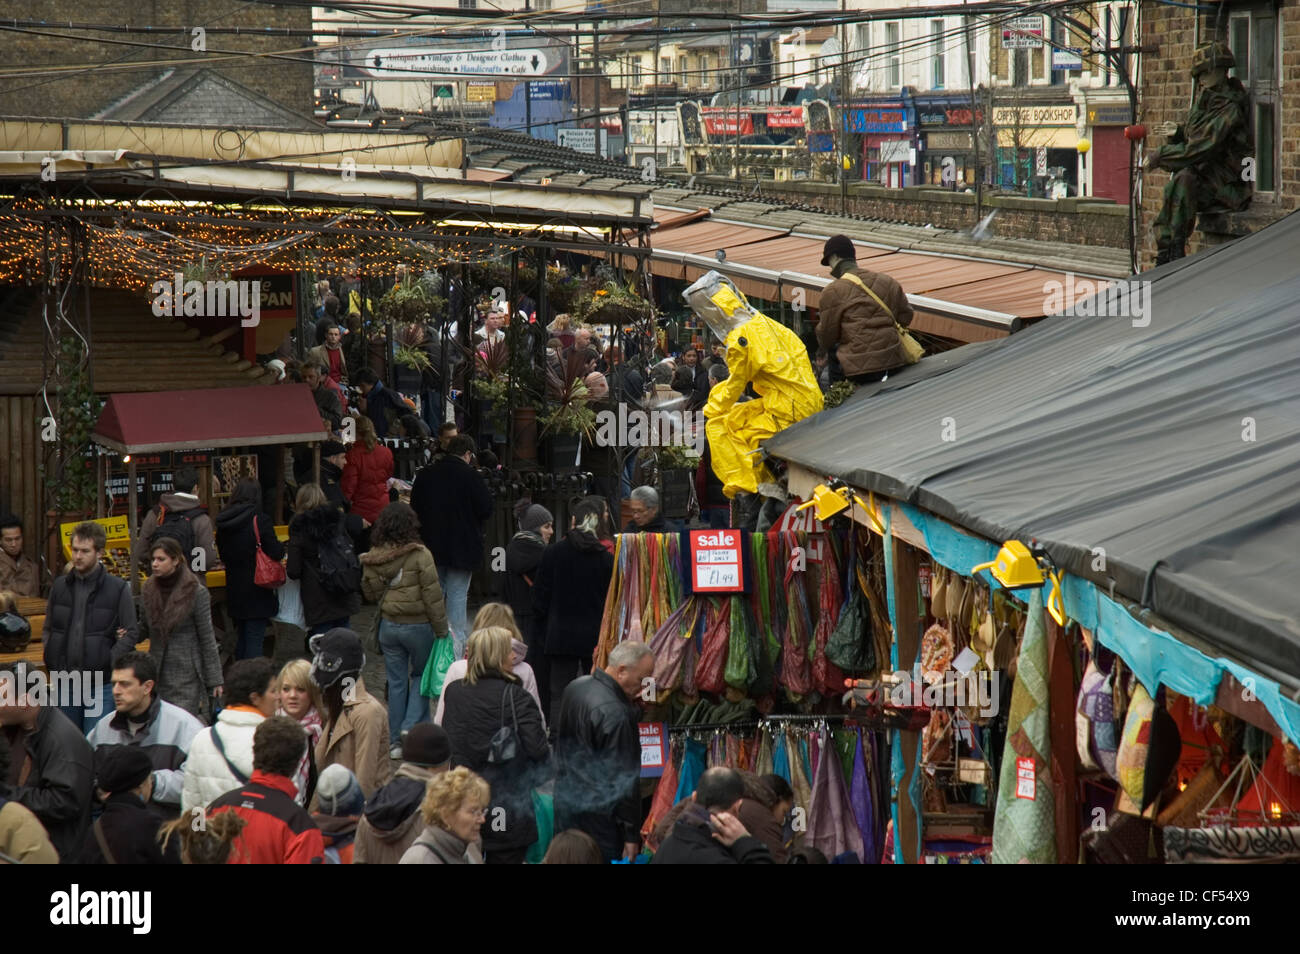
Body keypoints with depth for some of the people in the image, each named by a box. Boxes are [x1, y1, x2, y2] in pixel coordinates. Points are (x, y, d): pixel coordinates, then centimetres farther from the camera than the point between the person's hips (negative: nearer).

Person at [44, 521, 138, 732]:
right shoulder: (60, 586, 11)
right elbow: (48, 629, 19)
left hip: (101, 685, -4)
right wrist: (51, 661, 2)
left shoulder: (118, 588, -2)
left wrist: (104, 666, -12)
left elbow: (131, 634, -3)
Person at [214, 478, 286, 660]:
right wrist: (281, 547, 6)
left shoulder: (223, 523, 2)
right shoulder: (260, 520, -15)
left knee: (242, 637, 18)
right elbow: (276, 554, -14)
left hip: (234, 591, 6)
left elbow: (223, 555, 12)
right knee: (255, 640, -3)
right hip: (256, 592, -6)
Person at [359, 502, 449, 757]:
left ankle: (395, 741, 14)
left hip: (388, 625, 4)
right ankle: (413, 725, 0)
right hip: (418, 624, -4)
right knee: (421, 675, 15)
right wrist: (441, 628, -6)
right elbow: (432, 593, -14)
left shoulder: (372, 557, -3)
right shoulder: (419, 554, -16)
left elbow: (369, 592, 8)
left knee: (396, 681, 12)